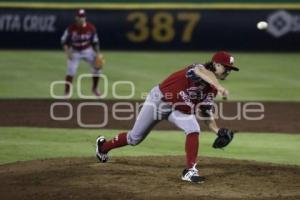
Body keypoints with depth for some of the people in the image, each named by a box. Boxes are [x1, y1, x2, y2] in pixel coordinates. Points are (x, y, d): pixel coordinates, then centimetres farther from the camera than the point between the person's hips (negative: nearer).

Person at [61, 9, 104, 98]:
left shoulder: (91, 28, -15)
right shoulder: (71, 28, -20)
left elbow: (95, 42, -3)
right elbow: (64, 41, -10)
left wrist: (97, 54, -10)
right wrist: (67, 52, -22)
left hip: (87, 50, 2)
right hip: (74, 51, -2)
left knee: (97, 67, -4)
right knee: (71, 70, -14)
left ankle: (94, 88, 17)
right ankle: (67, 92, -1)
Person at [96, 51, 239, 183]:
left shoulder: (212, 89, -2)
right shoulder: (199, 69, -25)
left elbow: (207, 115, 1)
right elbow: (203, 72, -51)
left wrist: (218, 131, -16)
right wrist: (219, 87, -68)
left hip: (179, 109, 6)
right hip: (159, 100, -6)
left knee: (193, 130, -21)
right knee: (135, 138, 4)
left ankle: (190, 171, -16)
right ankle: (103, 146, 31)